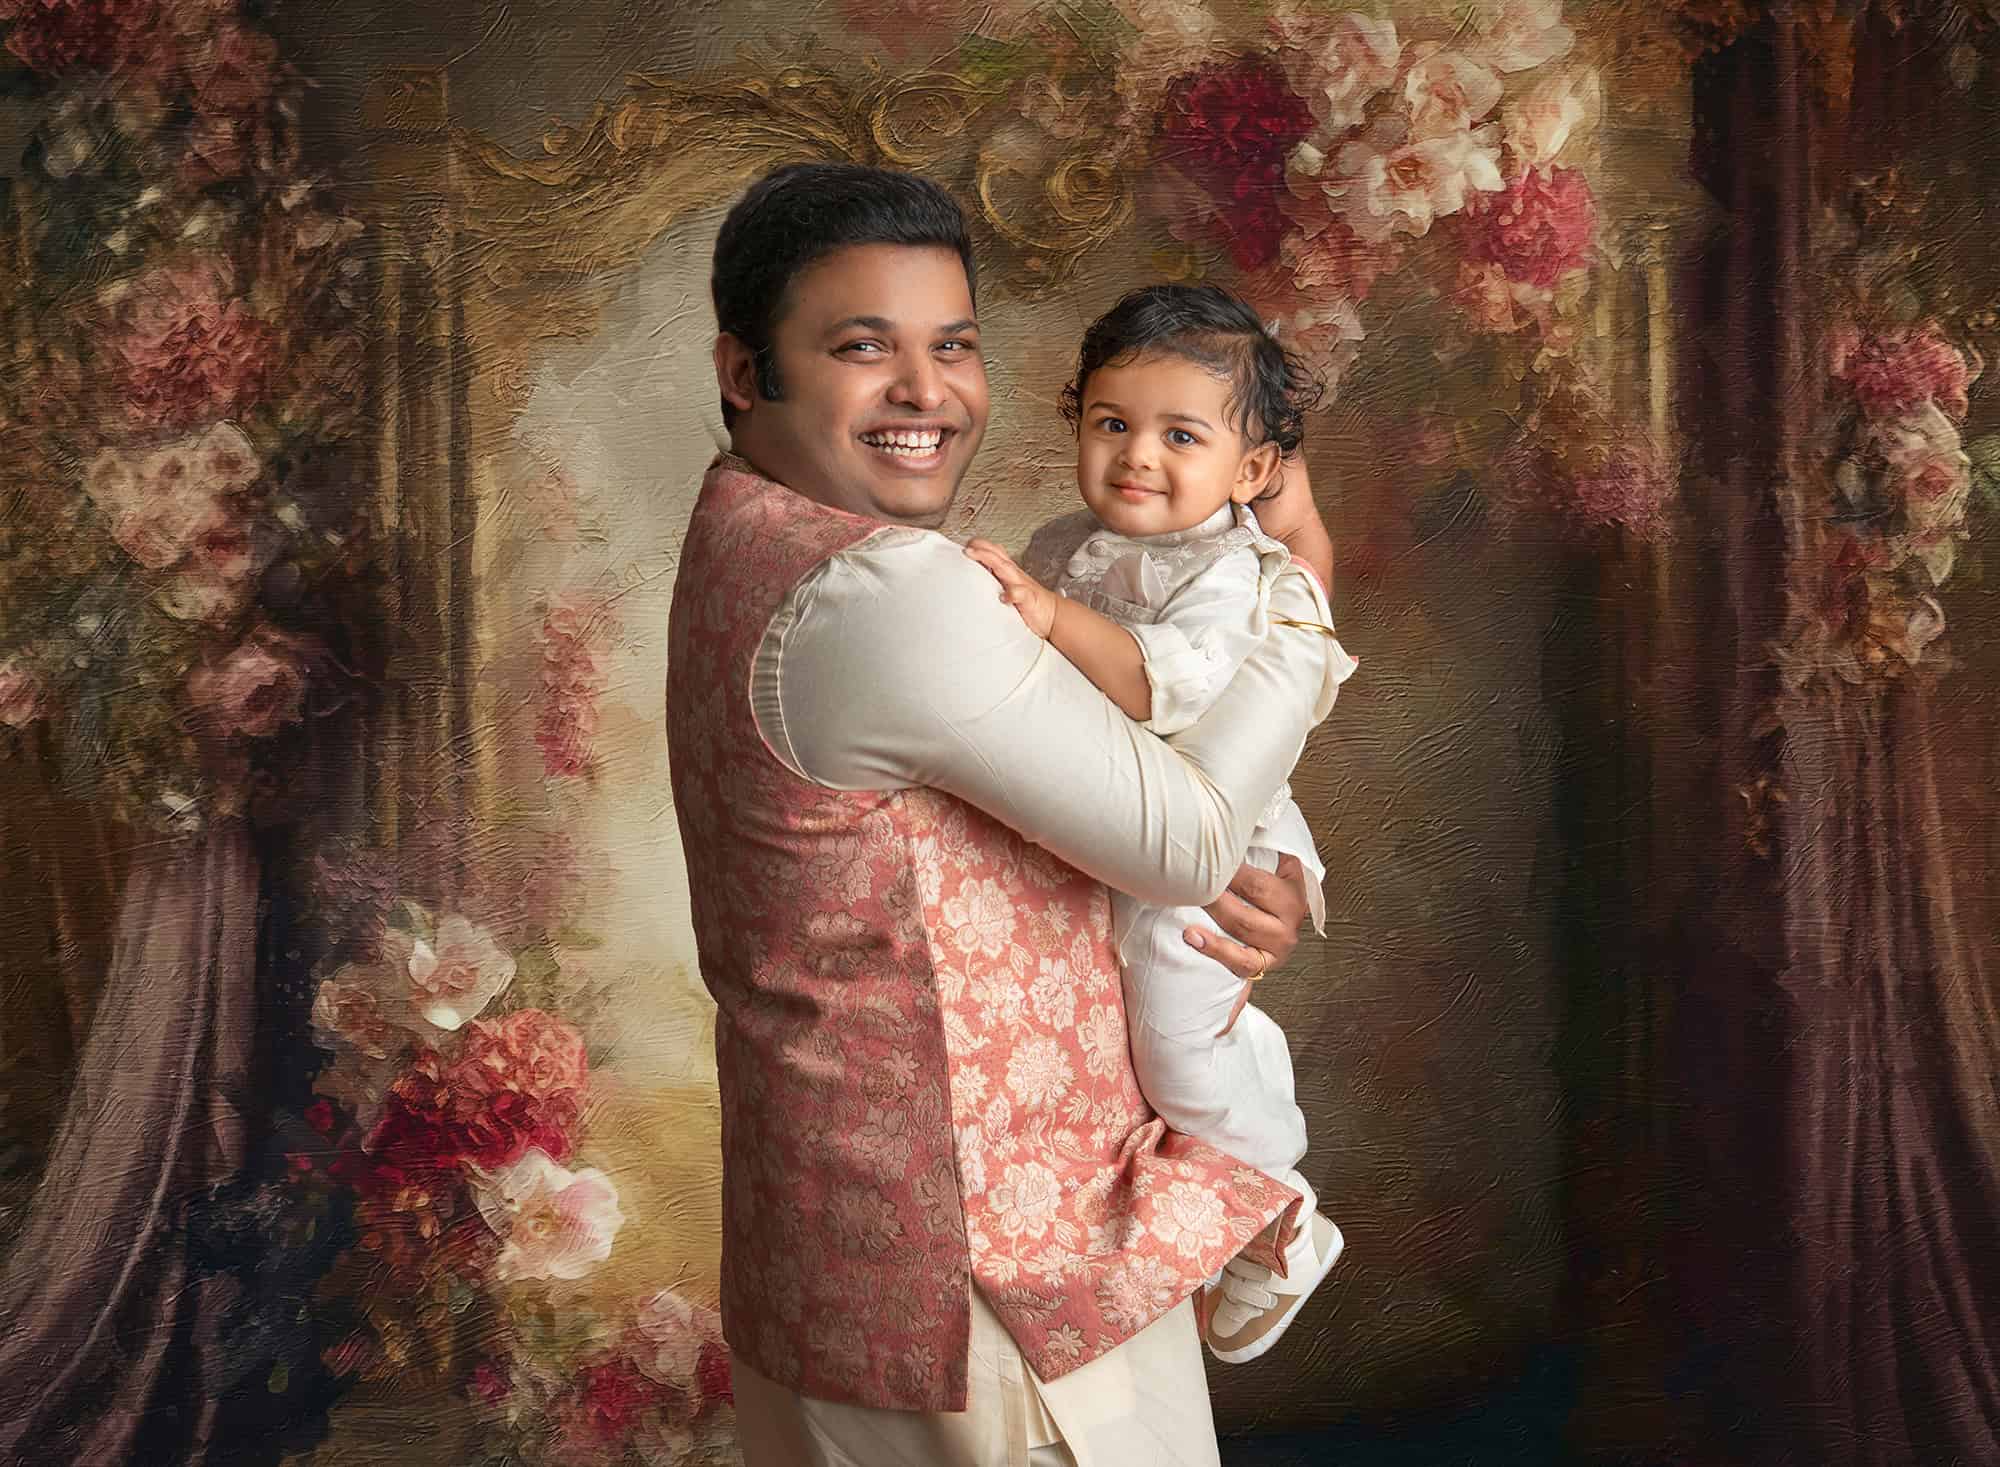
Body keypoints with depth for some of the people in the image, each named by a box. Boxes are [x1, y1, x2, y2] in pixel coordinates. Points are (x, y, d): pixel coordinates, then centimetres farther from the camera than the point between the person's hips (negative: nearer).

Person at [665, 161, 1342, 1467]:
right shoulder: (882, 595, -26)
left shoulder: (754, 552, 7)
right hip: (986, 1285, -9)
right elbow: (1186, 839, -19)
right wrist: (1302, 590, -6)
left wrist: (1260, 890, -4)